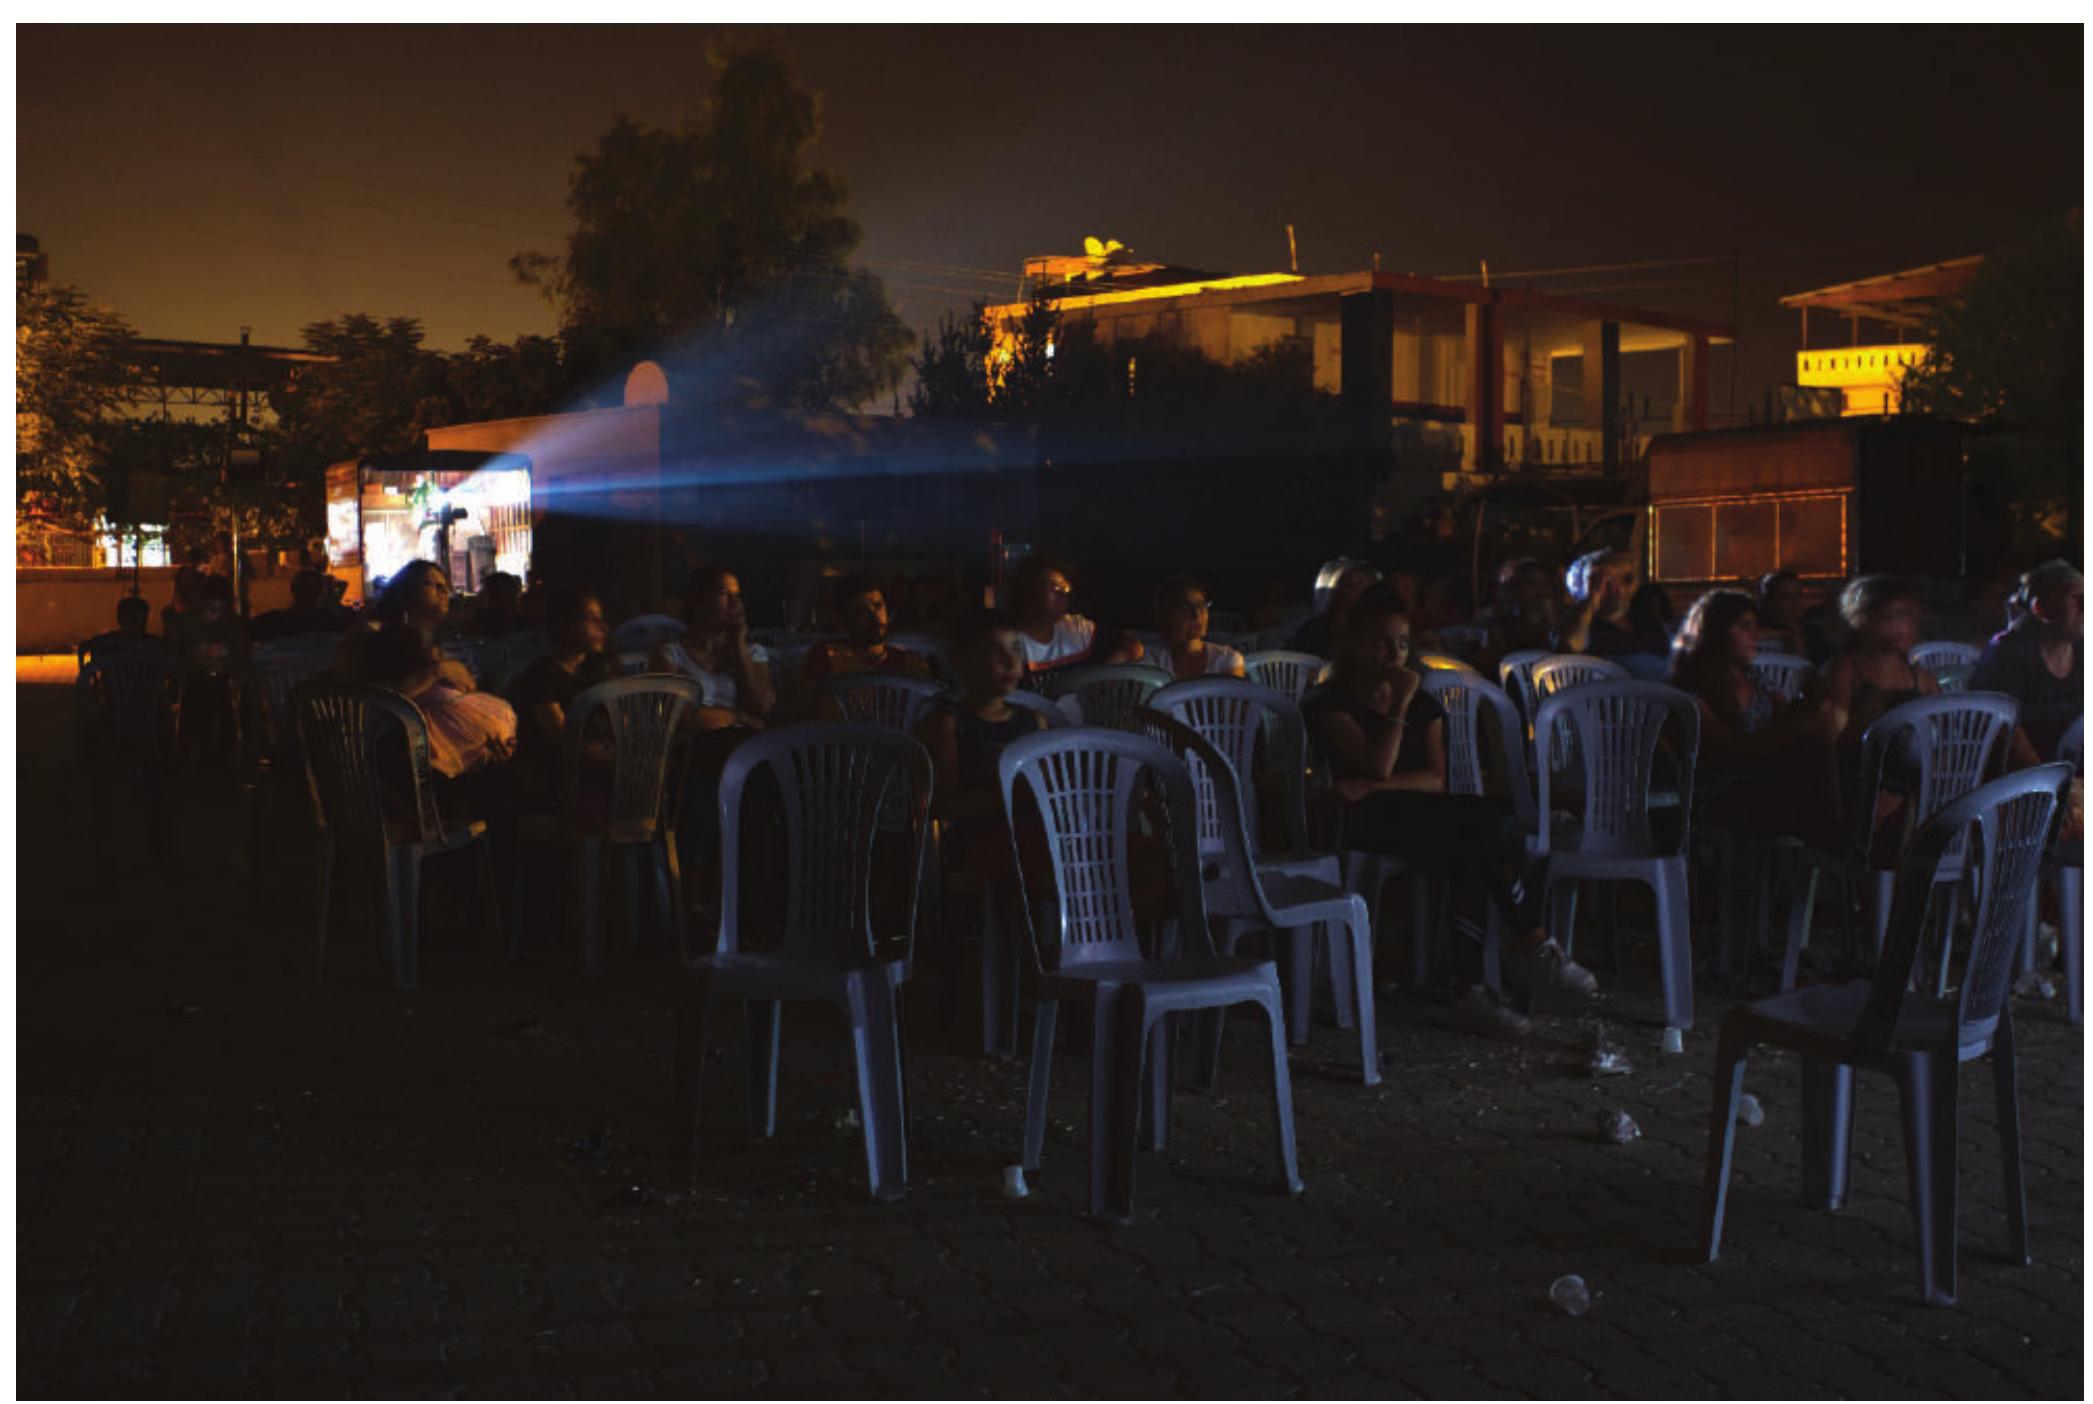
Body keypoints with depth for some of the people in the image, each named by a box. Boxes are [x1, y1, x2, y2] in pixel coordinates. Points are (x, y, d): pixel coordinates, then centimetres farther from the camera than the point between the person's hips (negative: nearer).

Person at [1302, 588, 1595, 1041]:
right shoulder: (1332, 703, 2)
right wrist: (1400, 703, -12)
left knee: (1472, 850, -32)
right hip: (1369, 823, -5)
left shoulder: (1424, 704, 19)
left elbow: (1437, 780, 3)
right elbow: (1379, 766, -14)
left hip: (1423, 817, 5)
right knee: (1488, 822, -28)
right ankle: (1534, 942, -17)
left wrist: (1374, 787, -11)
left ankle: (1470, 989, -33)